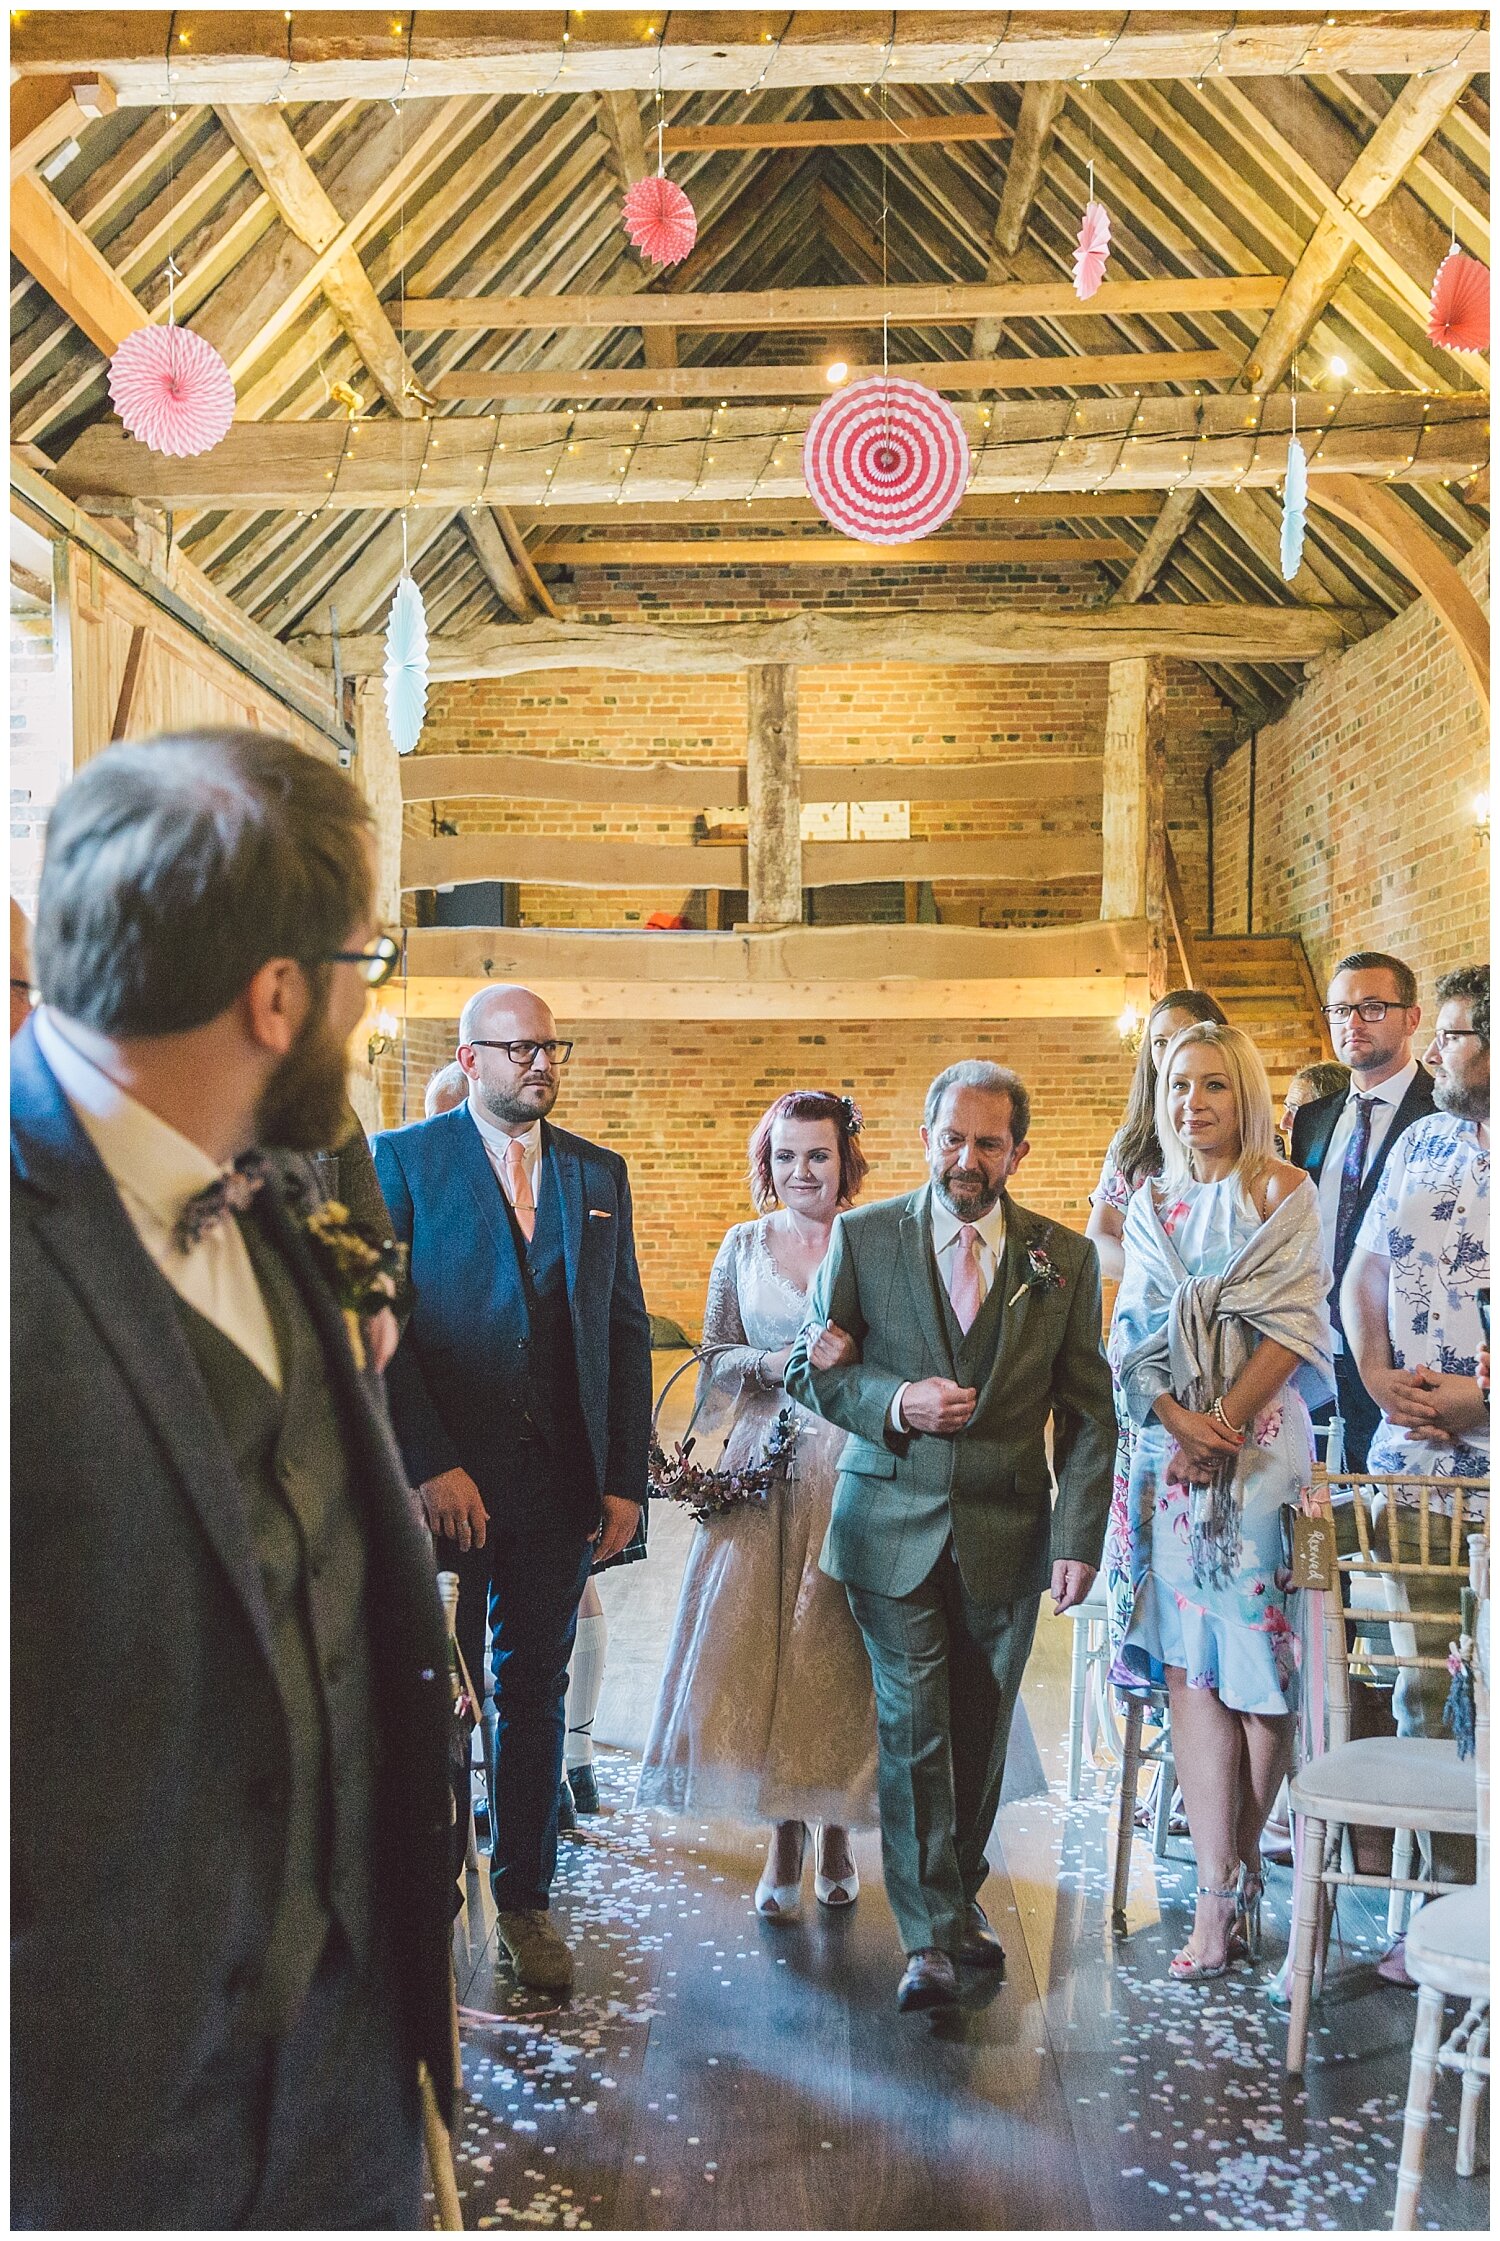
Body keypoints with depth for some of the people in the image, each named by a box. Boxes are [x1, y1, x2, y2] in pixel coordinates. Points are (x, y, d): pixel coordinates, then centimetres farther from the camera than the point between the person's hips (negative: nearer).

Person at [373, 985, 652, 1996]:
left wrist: (626, 1479, 3)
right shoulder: (404, 1160, -1)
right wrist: (430, 1464, -15)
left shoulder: (599, 1172, 10)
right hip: (441, 1476, -3)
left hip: (561, 1481, 3)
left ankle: (525, 1896, 27)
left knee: (535, 1688, 13)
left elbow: (627, 1330, 9)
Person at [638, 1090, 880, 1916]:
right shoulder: (744, 1246, 9)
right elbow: (716, 1357, 9)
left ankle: (836, 1831, 18)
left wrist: (854, 1357, -17)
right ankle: (785, 1835, 13)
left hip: (853, 1467, -2)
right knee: (756, 1646, -1)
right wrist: (779, 1362, -9)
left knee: (840, 1649, 0)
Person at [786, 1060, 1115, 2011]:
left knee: (981, 1726, 13)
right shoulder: (863, 1238, -2)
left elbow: (1089, 1412, 2)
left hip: (1006, 1530, 2)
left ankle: (961, 1894, 33)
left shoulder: (1065, 1258, 1)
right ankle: (931, 1934, 7)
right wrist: (897, 1401, -15)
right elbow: (811, 1366, 2)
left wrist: (1080, 1538, -5)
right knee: (914, 1723, -3)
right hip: (893, 1522, -1)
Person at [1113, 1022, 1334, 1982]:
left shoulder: (1287, 1192, 1)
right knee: (1192, 1666, 0)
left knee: (1259, 1659, -1)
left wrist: (1224, 1425, -12)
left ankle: (1239, 1863, 16)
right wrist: (1177, 1418, -9)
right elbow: (1135, 1333, 8)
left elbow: (1290, 1325, -5)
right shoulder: (1151, 1204, 13)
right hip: (1170, 1449, 3)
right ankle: (1220, 1898, 3)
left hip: (1260, 1445, -3)